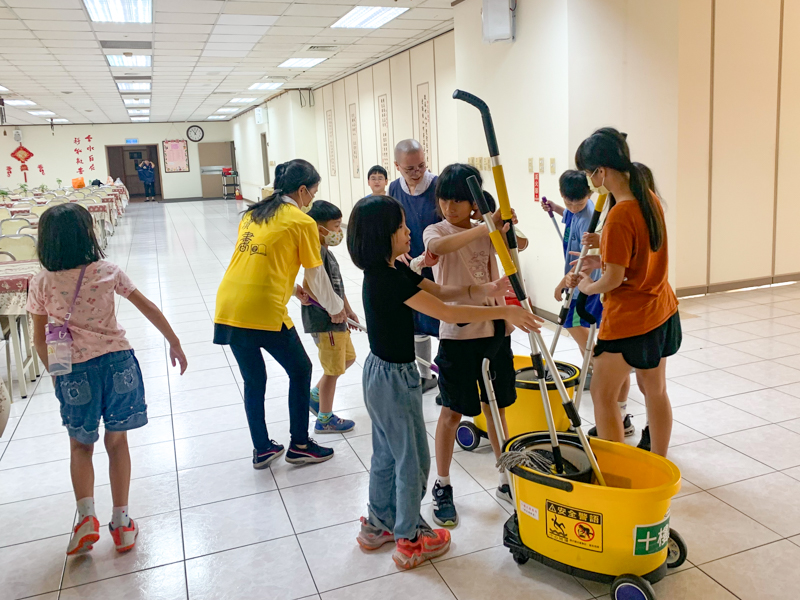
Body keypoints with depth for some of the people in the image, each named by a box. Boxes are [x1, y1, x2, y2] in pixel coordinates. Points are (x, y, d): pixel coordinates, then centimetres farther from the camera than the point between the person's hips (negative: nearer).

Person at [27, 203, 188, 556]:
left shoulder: (41, 284, -4)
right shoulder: (107, 272, -3)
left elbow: (39, 338, 3)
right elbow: (148, 308, 1)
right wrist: (174, 343, 11)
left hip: (74, 370, 0)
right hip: (117, 362, 1)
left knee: (80, 447, 19)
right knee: (117, 441, 13)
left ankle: (86, 515, 5)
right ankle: (121, 523, 18)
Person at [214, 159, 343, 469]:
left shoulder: (253, 213, 18)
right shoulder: (302, 222, -1)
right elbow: (316, 275, 5)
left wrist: (292, 288, 34)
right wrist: (335, 308, 20)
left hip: (227, 309, 7)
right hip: (264, 312, -6)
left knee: (253, 380, 21)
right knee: (300, 370, 15)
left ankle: (262, 449, 30)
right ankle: (299, 445, 23)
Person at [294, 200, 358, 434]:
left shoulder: (327, 252, 11)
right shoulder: (317, 252, -20)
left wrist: (348, 310, 21)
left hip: (336, 320, 10)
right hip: (324, 321, -10)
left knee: (348, 358, 22)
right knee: (332, 369, 2)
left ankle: (316, 395, 33)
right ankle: (325, 419, 19)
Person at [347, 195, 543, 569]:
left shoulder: (390, 271, 4)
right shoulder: (389, 278, -26)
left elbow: (441, 292, 2)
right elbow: (447, 313, -27)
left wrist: (485, 291, -12)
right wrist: (504, 312, -22)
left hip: (381, 373, 10)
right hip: (394, 379, -10)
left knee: (387, 454, 22)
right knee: (413, 459, 6)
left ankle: (377, 525, 38)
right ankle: (409, 541, 22)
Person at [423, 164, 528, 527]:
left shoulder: (487, 232, 9)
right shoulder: (436, 231, -5)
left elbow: (521, 244, -5)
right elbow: (438, 246, -30)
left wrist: (504, 228, -25)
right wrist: (484, 228, -36)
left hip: (495, 330, 4)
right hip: (458, 333, -4)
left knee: (496, 406, 15)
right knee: (452, 411, 4)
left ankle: (507, 481, 28)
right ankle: (442, 487, 20)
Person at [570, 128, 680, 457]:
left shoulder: (619, 216, -25)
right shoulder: (649, 198, 1)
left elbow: (614, 278, -20)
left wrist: (586, 286, -2)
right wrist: (602, 262, 8)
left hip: (628, 319, -9)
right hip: (661, 311, 9)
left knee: (603, 395, 6)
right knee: (655, 391, 19)